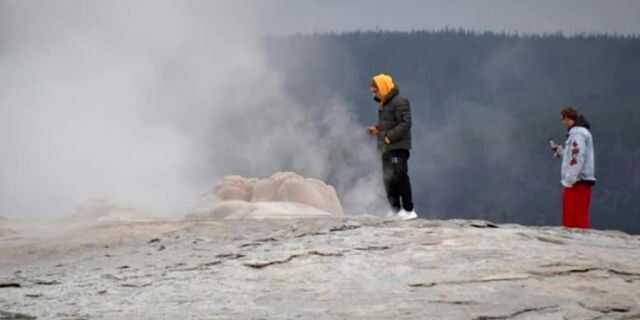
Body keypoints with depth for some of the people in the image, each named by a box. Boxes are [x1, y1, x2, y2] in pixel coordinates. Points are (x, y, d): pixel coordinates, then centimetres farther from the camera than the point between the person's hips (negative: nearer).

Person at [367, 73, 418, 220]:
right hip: (386, 148, 9)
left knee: (400, 177, -11)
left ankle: (409, 210, -8)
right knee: (388, 179, 11)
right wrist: (376, 129, 7)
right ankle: (395, 208, 20)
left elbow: (405, 124, -18)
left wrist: (390, 137, -22)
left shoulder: (400, 102, -13)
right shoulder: (383, 104, 16)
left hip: (398, 147, -9)